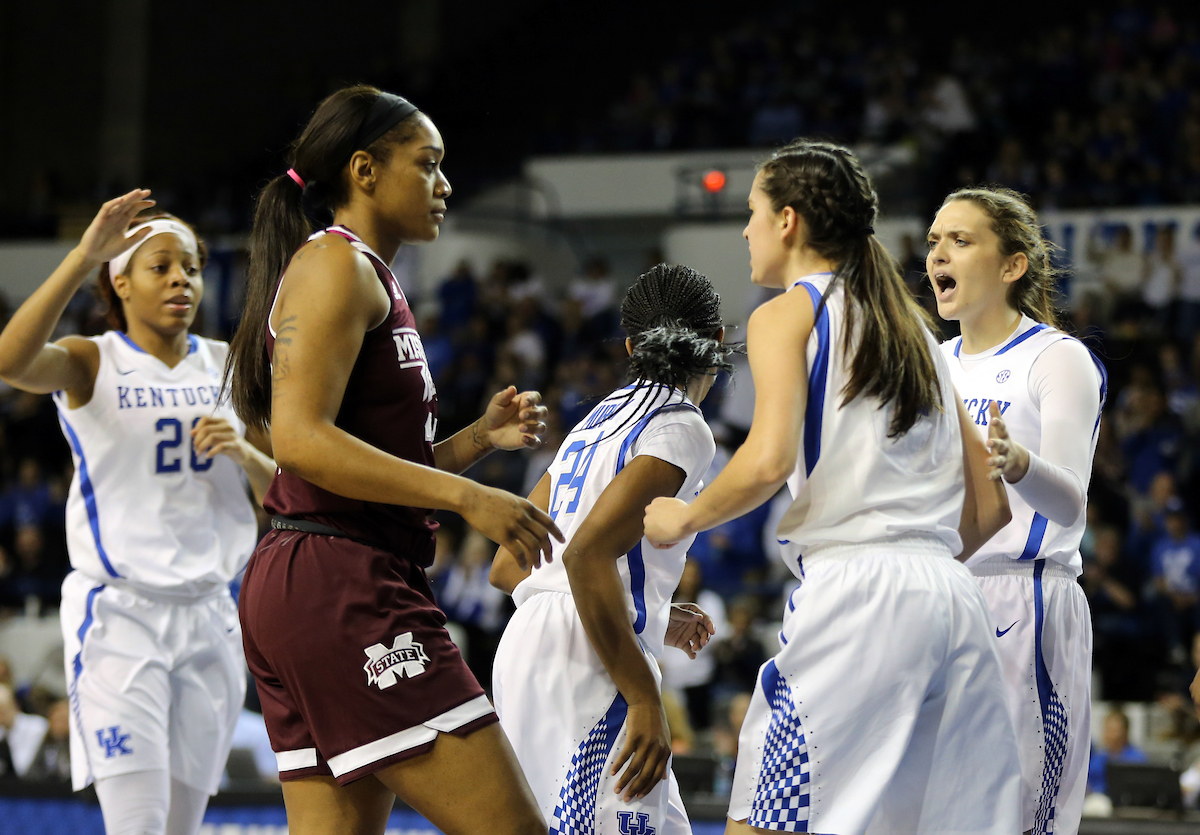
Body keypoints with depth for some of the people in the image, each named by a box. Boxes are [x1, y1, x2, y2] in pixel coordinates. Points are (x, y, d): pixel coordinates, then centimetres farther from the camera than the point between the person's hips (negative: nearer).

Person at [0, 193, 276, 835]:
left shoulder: (228, 367, 11)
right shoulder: (93, 363, -2)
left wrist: (244, 452, -9)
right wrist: (84, 255, -30)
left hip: (208, 613, 5)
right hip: (118, 612, -5)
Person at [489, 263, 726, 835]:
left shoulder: (598, 420, 19)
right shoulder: (681, 429, -6)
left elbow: (507, 567, 21)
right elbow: (586, 555, -19)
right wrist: (644, 698, -18)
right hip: (587, 666, -9)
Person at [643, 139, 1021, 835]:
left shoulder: (788, 314, 3)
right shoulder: (913, 327, 23)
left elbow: (769, 460, -14)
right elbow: (990, 504, 19)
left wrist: (685, 518, 2)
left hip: (851, 596, -7)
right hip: (954, 600, 7)